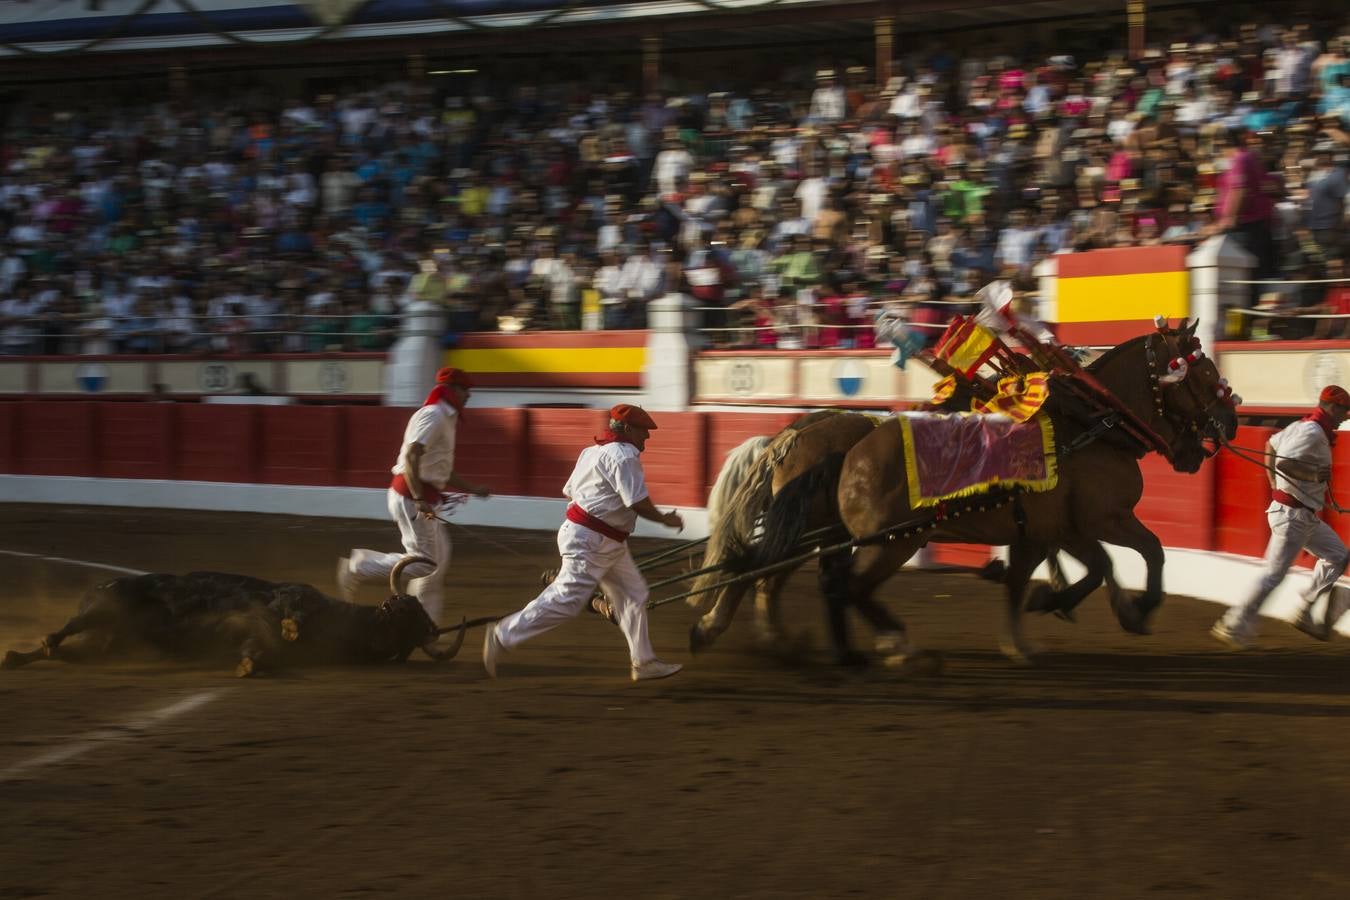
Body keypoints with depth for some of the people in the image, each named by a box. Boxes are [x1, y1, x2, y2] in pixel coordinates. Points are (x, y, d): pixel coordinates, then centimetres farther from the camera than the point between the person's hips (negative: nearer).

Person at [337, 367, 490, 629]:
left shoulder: (446, 419, 18)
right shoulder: (434, 415, -14)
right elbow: (411, 455, -26)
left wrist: (474, 489, 22)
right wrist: (419, 499, -33)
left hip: (422, 498, 11)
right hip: (411, 496, -11)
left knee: (438, 557, 11)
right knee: (423, 561, -10)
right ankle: (358, 569, -2)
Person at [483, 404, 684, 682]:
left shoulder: (594, 451, 15)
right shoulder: (624, 455, -16)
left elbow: (569, 490, 17)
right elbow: (639, 502, -20)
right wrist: (665, 519, -5)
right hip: (591, 541, -11)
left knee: (633, 595, 12)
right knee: (567, 599, -9)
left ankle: (644, 662, 16)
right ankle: (503, 635, -3)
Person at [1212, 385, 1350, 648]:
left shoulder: (1300, 427, 10)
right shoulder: (1313, 433, -19)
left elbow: (1271, 445, 24)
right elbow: (1284, 464, -29)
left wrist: (1275, 486, 24)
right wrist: (1314, 474, -21)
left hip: (1303, 516, 11)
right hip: (1293, 515, -11)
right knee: (1275, 574, -6)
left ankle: (1306, 615, 17)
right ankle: (1235, 626, 0)